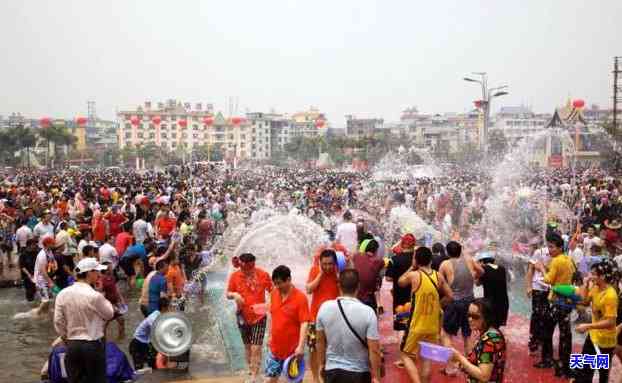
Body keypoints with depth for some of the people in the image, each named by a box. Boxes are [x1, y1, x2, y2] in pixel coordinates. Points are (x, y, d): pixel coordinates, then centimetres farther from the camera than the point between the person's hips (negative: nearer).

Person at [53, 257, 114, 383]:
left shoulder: (62, 294, -2)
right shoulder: (95, 296, -18)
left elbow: (58, 322, 2)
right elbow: (109, 314, -2)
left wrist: (66, 339, 15)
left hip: (72, 345, 5)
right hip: (93, 345, -5)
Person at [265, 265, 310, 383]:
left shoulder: (300, 297, -17)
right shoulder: (274, 294, 1)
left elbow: (304, 324, -20)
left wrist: (301, 346, -27)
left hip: (293, 350, -5)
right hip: (275, 347, 5)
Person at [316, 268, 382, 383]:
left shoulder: (325, 308, -8)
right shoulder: (367, 312, -18)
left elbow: (320, 341, 4)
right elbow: (374, 349, -16)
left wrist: (322, 364, 18)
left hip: (332, 371, 2)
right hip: (359, 373, -2)